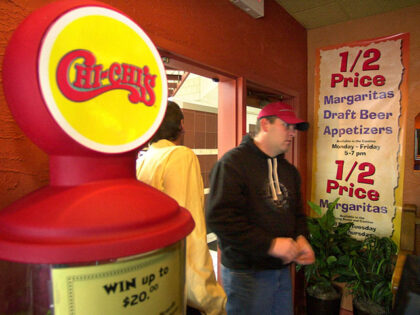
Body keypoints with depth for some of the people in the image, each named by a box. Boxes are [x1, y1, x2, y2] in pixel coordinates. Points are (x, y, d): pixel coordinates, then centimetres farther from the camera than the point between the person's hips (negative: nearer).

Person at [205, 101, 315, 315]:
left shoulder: (289, 170, 12)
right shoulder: (233, 163, -15)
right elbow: (219, 217, -25)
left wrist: (301, 238, -2)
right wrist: (270, 244, -22)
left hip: (282, 269, 8)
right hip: (247, 273, -7)